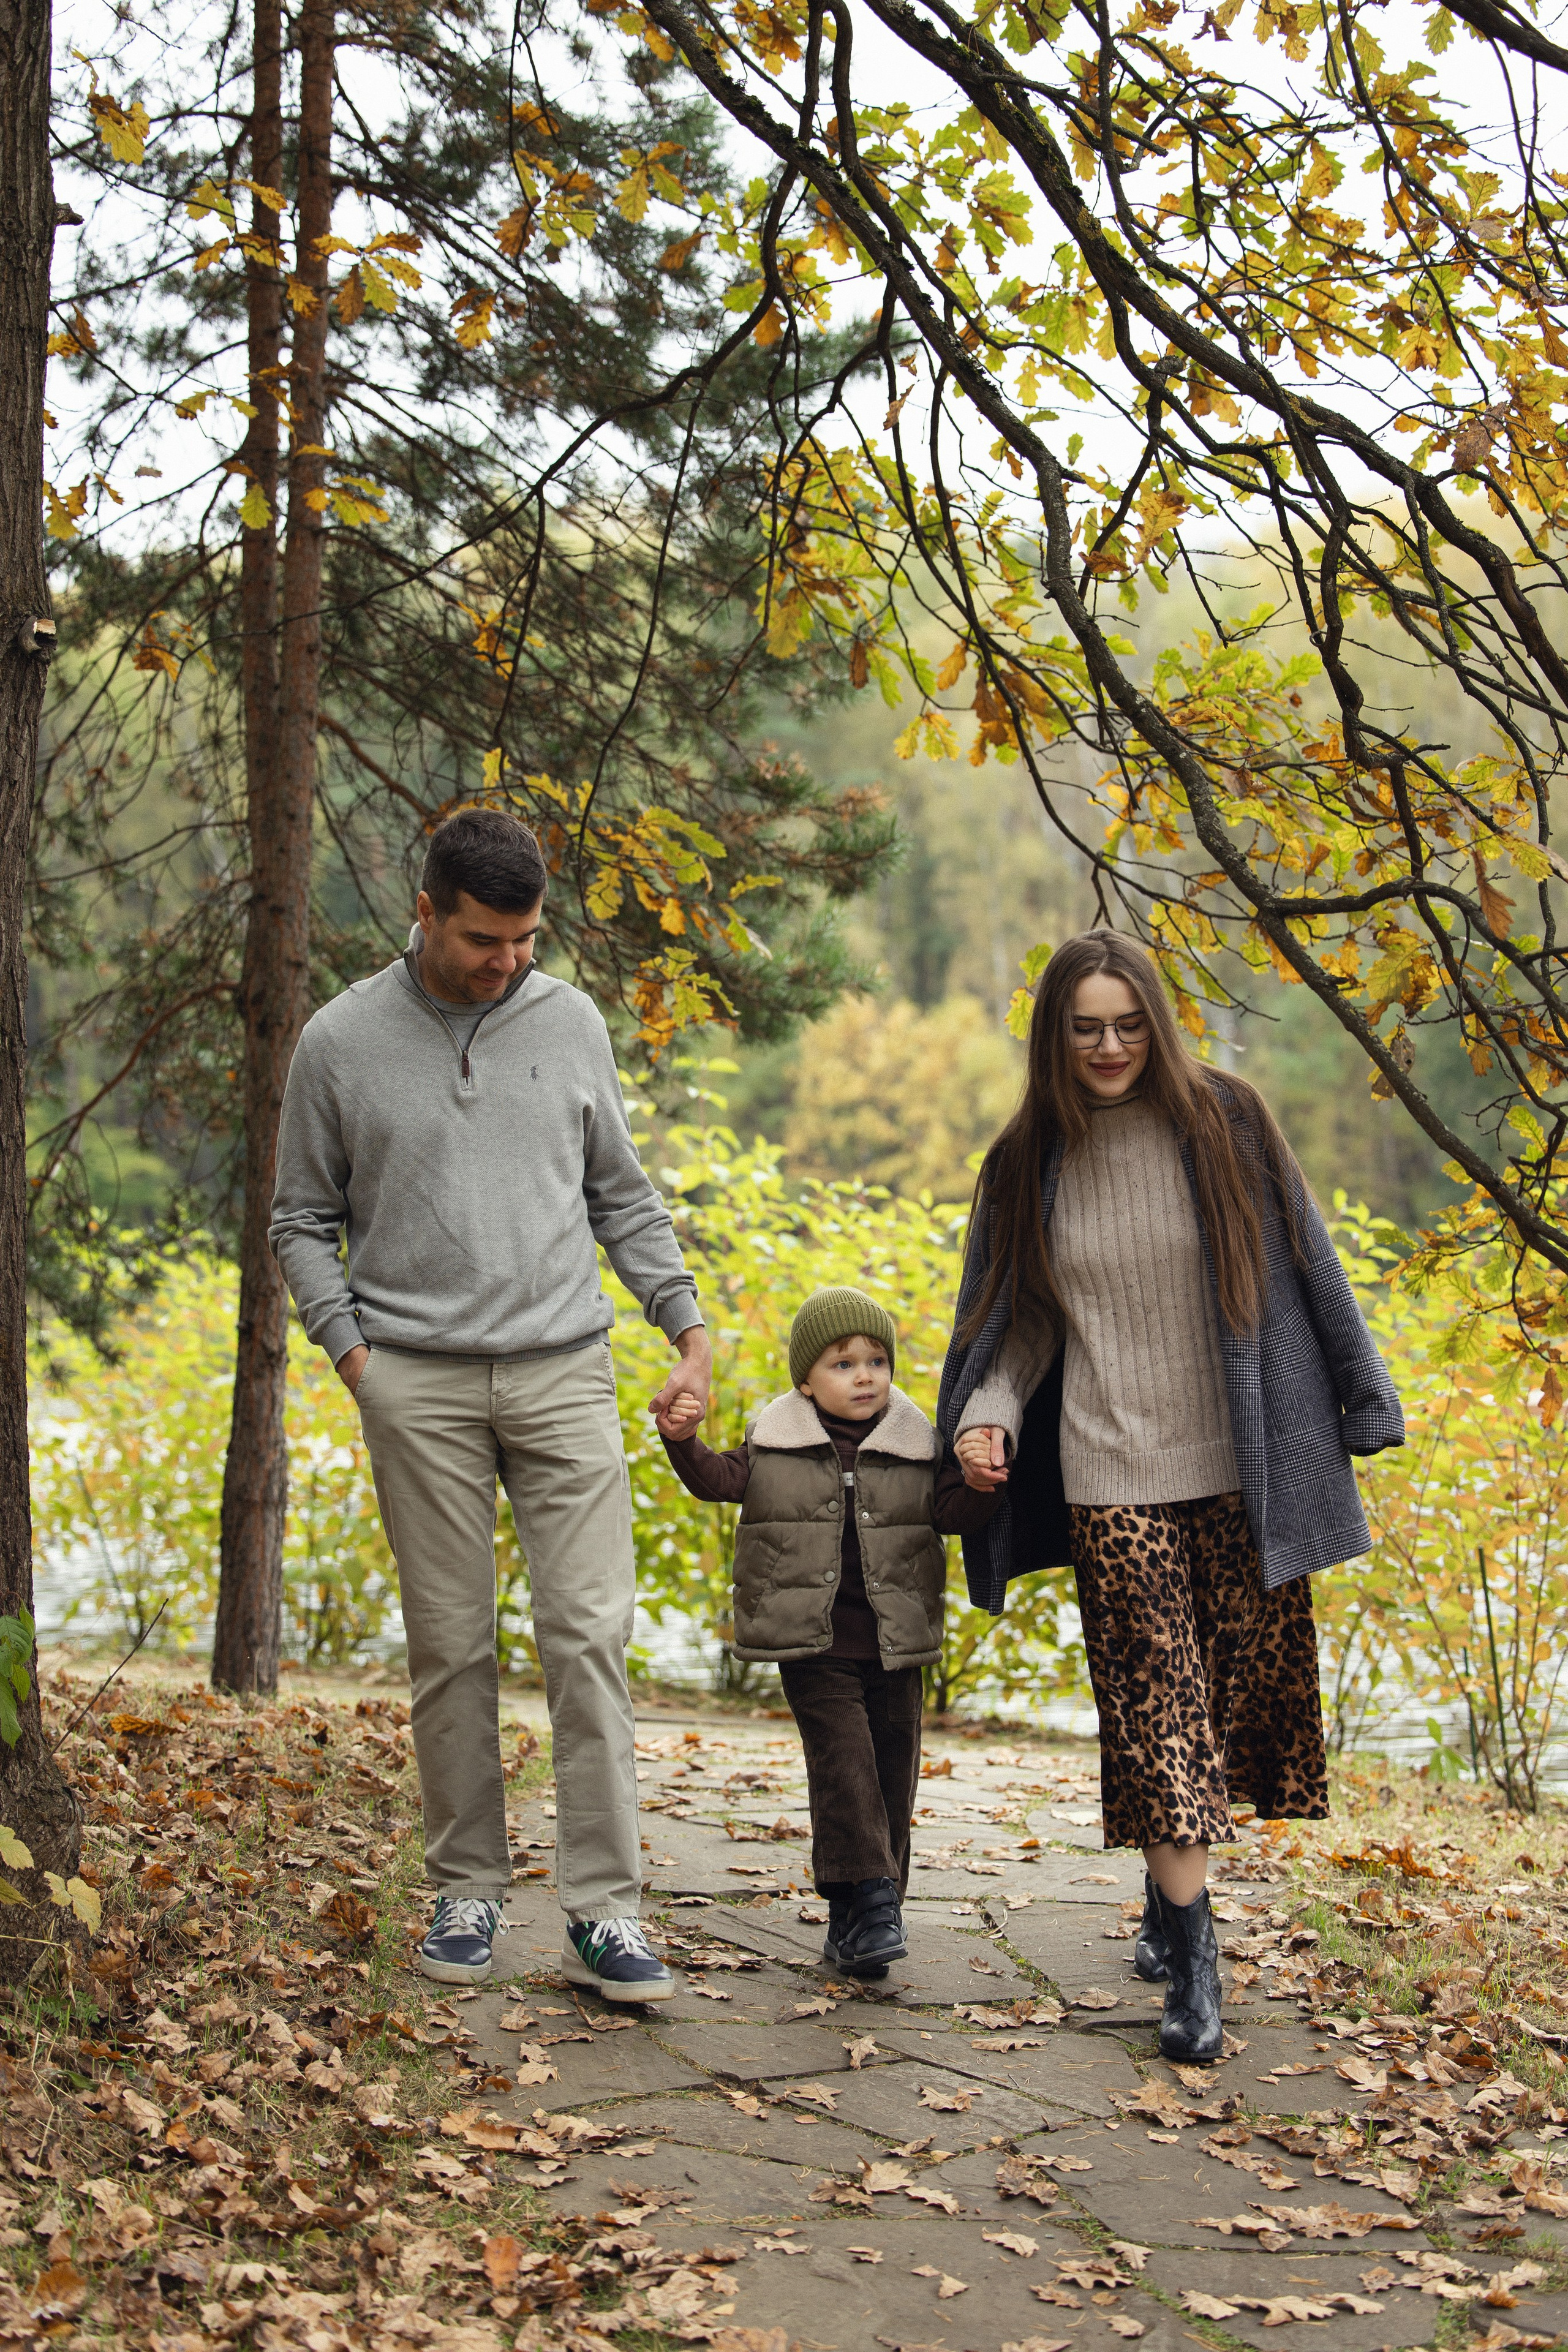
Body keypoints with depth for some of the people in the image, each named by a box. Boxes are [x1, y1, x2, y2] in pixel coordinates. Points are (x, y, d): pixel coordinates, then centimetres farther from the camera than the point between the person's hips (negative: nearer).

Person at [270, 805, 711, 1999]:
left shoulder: (571, 1021, 7)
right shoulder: (342, 1041, 2)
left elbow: (622, 1196, 15)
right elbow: (304, 1222, 10)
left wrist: (689, 1326, 6)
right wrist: (353, 1351, -3)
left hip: (565, 1371, 1)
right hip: (419, 1383, -1)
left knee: (589, 1635, -6)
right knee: (451, 1647, 3)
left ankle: (605, 1911, -2)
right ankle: (468, 1890, 17)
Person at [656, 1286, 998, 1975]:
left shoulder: (915, 1447, 4)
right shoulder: (777, 1443, 3)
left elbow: (952, 1512, -2)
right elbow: (721, 1480, 2)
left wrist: (983, 1484, -21)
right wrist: (683, 1442, -15)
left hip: (893, 1644, 2)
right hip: (813, 1644, -2)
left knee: (892, 1767, 5)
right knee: (843, 1757, -15)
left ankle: (856, 1918, 15)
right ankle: (869, 1899, -15)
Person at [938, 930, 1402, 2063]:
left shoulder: (1225, 1123, -1)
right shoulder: (1030, 1162, 4)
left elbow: (1302, 1273, 4)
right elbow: (1020, 1319, 11)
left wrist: (1349, 1412, 5)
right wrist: (989, 1411, -6)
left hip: (1242, 1466, 0)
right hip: (1114, 1475, 0)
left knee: (1240, 1682, 7)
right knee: (1156, 1701, -5)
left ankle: (1172, 1888, 30)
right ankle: (1191, 1959, -2)